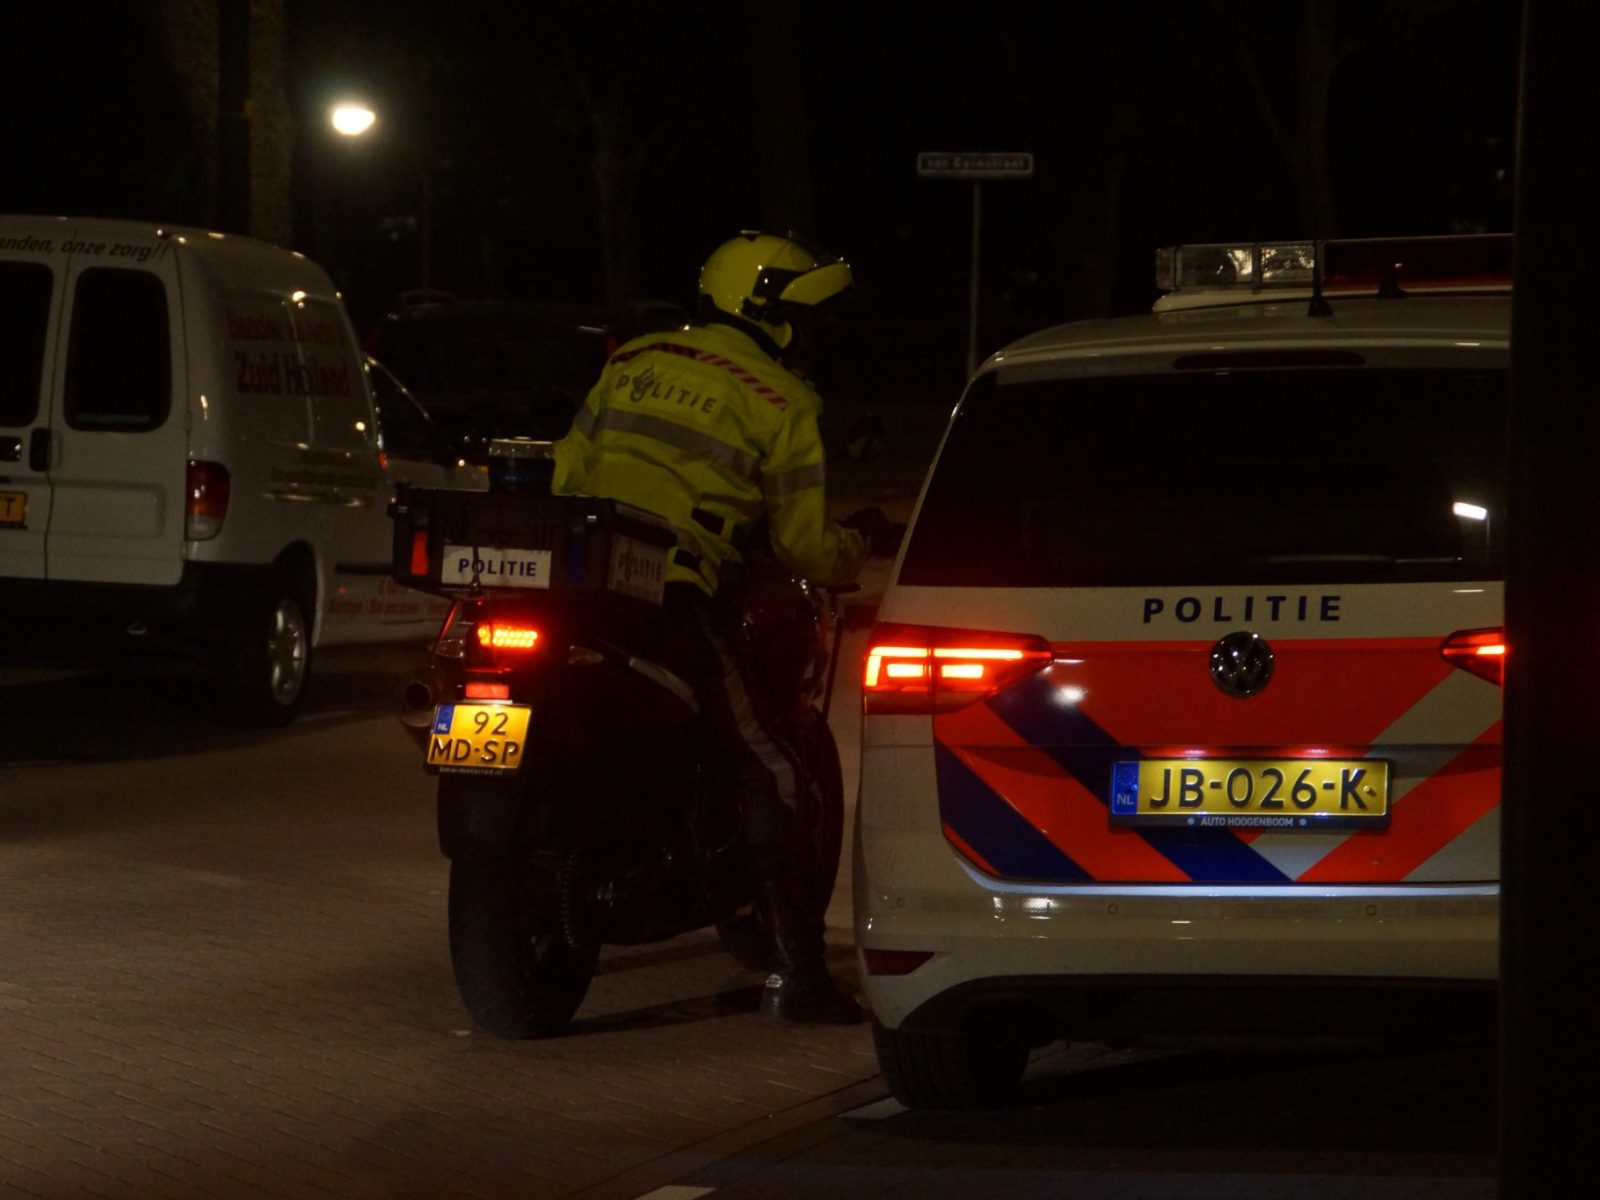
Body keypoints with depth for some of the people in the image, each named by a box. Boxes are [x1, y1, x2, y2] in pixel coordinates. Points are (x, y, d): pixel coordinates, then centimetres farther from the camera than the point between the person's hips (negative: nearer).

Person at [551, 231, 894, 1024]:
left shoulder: (631, 363, 19)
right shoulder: (779, 403, 2)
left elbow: (565, 473, 22)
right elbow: (805, 548, 3)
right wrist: (861, 541, 23)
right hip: (673, 597, -6)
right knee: (763, 776, 0)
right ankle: (799, 973, -4)